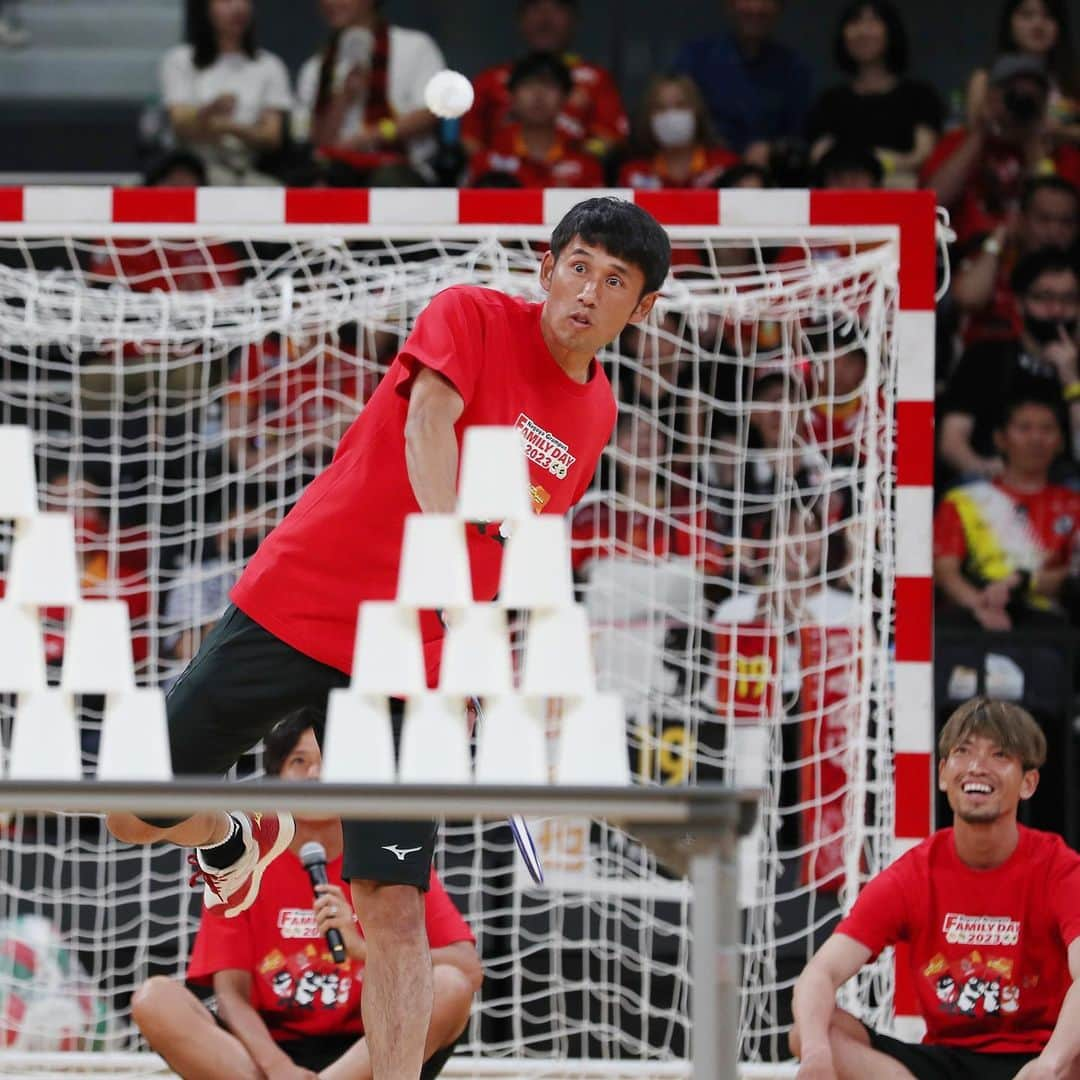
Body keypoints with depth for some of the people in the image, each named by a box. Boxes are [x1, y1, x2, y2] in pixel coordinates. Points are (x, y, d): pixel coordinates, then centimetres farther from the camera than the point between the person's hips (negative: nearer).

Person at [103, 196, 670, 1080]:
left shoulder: (596, 418, 9)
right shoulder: (472, 316, -8)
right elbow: (428, 423, -25)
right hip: (297, 603, -3)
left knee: (395, 907, -9)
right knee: (138, 814, 1)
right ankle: (236, 839, 35)